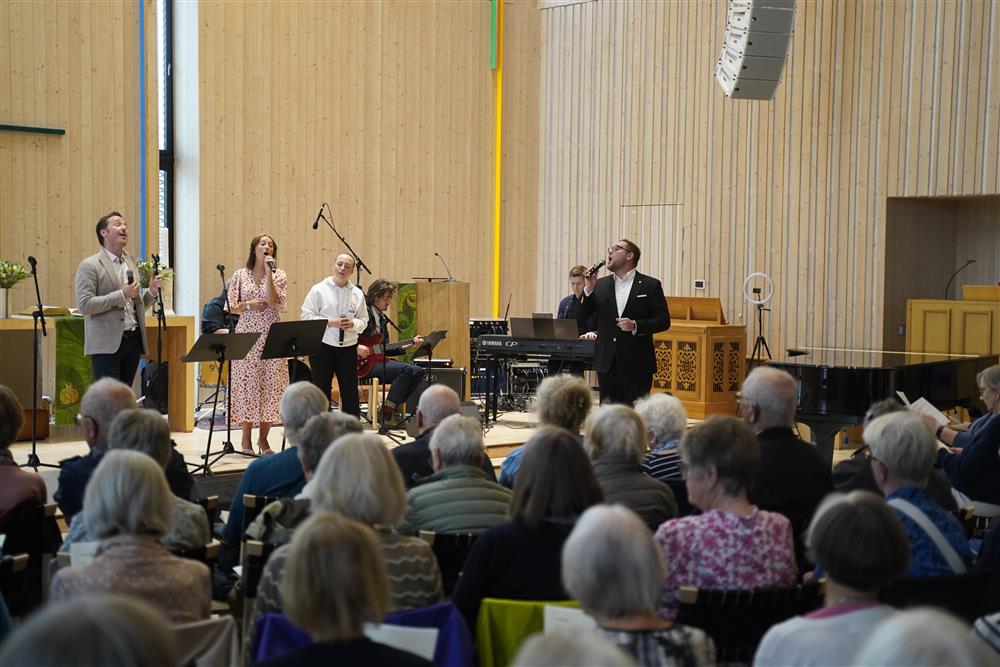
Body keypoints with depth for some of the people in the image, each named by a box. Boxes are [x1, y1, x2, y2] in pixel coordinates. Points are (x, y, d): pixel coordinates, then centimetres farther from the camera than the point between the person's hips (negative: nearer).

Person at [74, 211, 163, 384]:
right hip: (107, 344, -6)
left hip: (133, 340, 6)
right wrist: (121, 295, -16)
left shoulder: (131, 263, 17)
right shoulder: (89, 266, -3)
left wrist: (151, 292, 3)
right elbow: (85, 305, -13)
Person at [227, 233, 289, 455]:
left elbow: (274, 302, -10)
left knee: (270, 384, -1)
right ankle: (246, 439, 6)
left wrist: (269, 273, -13)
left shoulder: (279, 275, 6)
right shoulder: (240, 275, 6)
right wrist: (249, 305, -10)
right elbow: (232, 307, 8)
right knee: (247, 383, -2)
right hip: (247, 334, -1)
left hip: (272, 335, 1)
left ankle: (263, 438, 9)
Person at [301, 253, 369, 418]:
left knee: (350, 392, 4)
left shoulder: (357, 294, 9)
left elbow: (364, 320, 13)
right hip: (322, 347, -3)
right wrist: (330, 322, -17)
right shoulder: (319, 290, -2)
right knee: (321, 391, 4)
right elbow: (306, 316, -7)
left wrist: (354, 324, -9)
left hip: (348, 348, 3)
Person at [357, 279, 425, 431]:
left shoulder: (382, 318, 19)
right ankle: (387, 414, -18)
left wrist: (409, 345, 12)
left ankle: (391, 409, 0)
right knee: (406, 369, -24)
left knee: (417, 371, -4)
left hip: (378, 360, 9)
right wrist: (356, 347, -24)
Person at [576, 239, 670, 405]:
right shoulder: (600, 285, 11)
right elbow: (580, 318, 7)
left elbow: (664, 321, -2)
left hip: (637, 366, -3)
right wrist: (588, 290, -7)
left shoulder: (650, 285, 1)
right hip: (607, 364, 4)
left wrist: (636, 326, -16)